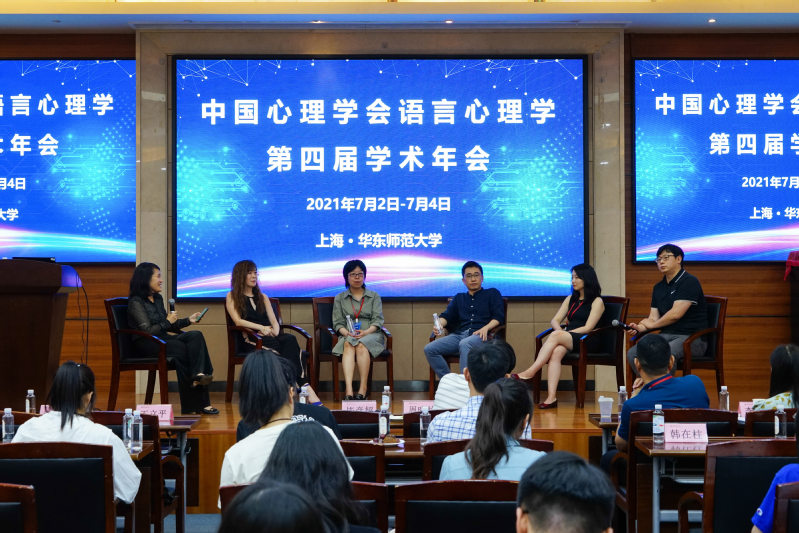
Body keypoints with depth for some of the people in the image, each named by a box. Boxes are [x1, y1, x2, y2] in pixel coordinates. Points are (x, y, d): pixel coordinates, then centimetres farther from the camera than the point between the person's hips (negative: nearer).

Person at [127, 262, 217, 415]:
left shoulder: (158, 298, 19)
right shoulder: (136, 302, -8)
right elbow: (147, 330, -15)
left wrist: (188, 320, 18)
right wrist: (167, 322, -5)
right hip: (147, 345, -7)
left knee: (196, 336, -20)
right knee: (182, 349, -30)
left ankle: (199, 375, -39)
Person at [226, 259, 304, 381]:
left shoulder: (263, 297, 27)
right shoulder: (232, 297, 12)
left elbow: (274, 321, 18)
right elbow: (238, 321, -3)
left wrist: (275, 331, -7)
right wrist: (261, 328, -16)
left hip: (268, 336, 4)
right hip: (248, 340, -4)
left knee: (290, 339, -31)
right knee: (273, 343, -38)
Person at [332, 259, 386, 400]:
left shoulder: (374, 297, 17)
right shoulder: (339, 298, 18)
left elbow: (378, 320, 4)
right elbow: (338, 323, 8)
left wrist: (366, 332, -17)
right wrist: (347, 333, -15)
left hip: (372, 335, 0)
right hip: (348, 335, 0)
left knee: (361, 345, -36)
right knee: (348, 344, -37)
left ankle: (363, 389, -39)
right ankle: (348, 390, -51)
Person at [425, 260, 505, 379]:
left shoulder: (492, 294, 20)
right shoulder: (459, 298, 31)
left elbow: (499, 317, 7)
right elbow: (447, 316, 16)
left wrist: (485, 328, -13)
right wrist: (439, 324, -9)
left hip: (480, 335, -5)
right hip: (458, 334, 5)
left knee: (465, 344, -41)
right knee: (429, 349, -21)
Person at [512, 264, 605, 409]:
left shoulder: (597, 301, 4)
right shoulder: (570, 299, 24)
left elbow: (588, 328, -7)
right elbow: (555, 320, 17)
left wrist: (561, 334, -12)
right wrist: (560, 330, -7)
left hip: (588, 341, -5)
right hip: (567, 340, 5)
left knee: (555, 336, -32)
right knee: (556, 352, -32)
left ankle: (530, 373, -38)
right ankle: (551, 397, -45)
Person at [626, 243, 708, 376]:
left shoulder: (689, 282, -6)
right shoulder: (658, 288, 19)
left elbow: (676, 314, -14)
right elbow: (653, 318, 15)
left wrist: (652, 325, 1)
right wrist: (639, 328, -8)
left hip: (691, 337, -7)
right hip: (666, 336, 7)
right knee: (633, 353, -18)